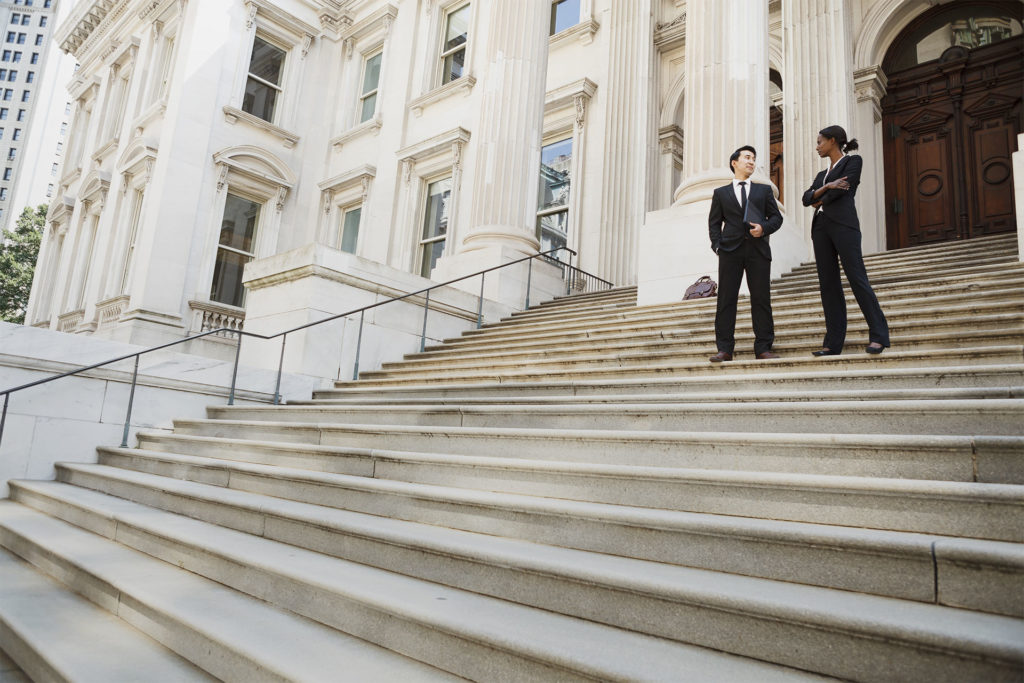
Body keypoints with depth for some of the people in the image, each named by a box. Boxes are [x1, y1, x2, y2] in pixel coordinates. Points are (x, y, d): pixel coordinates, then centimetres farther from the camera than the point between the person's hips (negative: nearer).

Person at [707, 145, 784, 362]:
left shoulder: (764, 190, 21)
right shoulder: (721, 193, 18)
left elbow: (776, 217, 15)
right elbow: (714, 222, 12)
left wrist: (764, 228, -7)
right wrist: (717, 245, -4)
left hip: (758, 249, 1)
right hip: (731, 249, -1)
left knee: (761, 298, -4)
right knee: (726, 299, -5)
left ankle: (763, 348, -1)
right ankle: (724, 349, -5)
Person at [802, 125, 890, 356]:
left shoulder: (853, 161, 7)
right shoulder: (822, 174, 26)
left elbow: (841, 190, -7)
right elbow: (806, 198, 10)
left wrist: (820, 201, 8)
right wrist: (827, 187, -6)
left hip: (843, 225, -7)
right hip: (820, 227, 7)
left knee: (857, 278, -13)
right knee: (828, 284, 0)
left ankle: (878, 335, -9)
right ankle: (833, 342, -2)